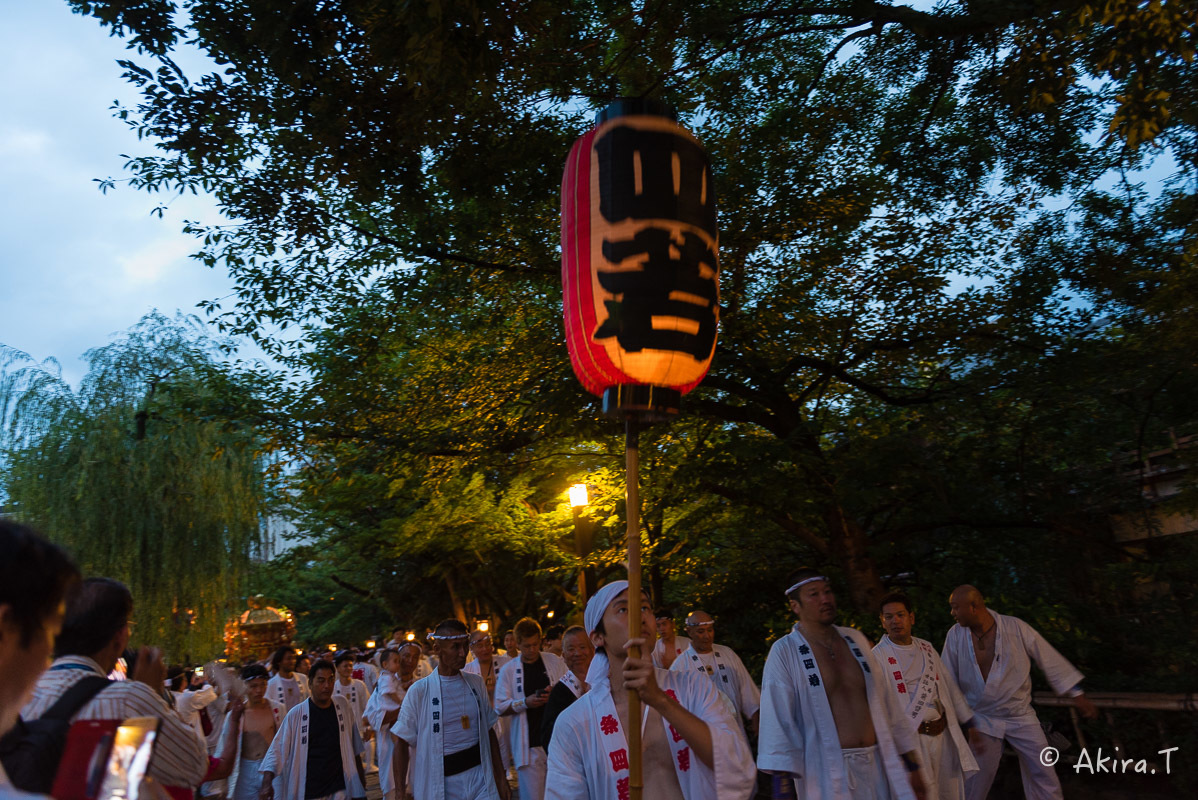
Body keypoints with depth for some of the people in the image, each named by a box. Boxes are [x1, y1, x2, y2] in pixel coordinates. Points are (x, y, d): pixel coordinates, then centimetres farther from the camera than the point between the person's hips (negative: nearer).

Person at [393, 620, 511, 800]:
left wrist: (501, 777, 10)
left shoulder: (476, 683, 2)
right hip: (442, 784, -2)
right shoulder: (419, 690, -10)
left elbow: (489, 731, 9)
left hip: (481, 779, 3)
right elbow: (403, 743, -4)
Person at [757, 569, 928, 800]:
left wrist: (911, 764, 12)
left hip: (878, 769, 5)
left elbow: (886, 704, 9)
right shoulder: (784, 653, -11)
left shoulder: (856, 640, 5)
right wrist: (783, 781, -21)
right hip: (828, 778, -5)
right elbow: (777, 720, -16)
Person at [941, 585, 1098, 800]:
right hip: (982, 719, 1)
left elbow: (1051, 661, -5)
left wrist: (1078, 697, -1)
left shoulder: (1016, 628, -16)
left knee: (1045, 778, 7)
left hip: (1020, 717, 0)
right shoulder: (955, 635, -11)